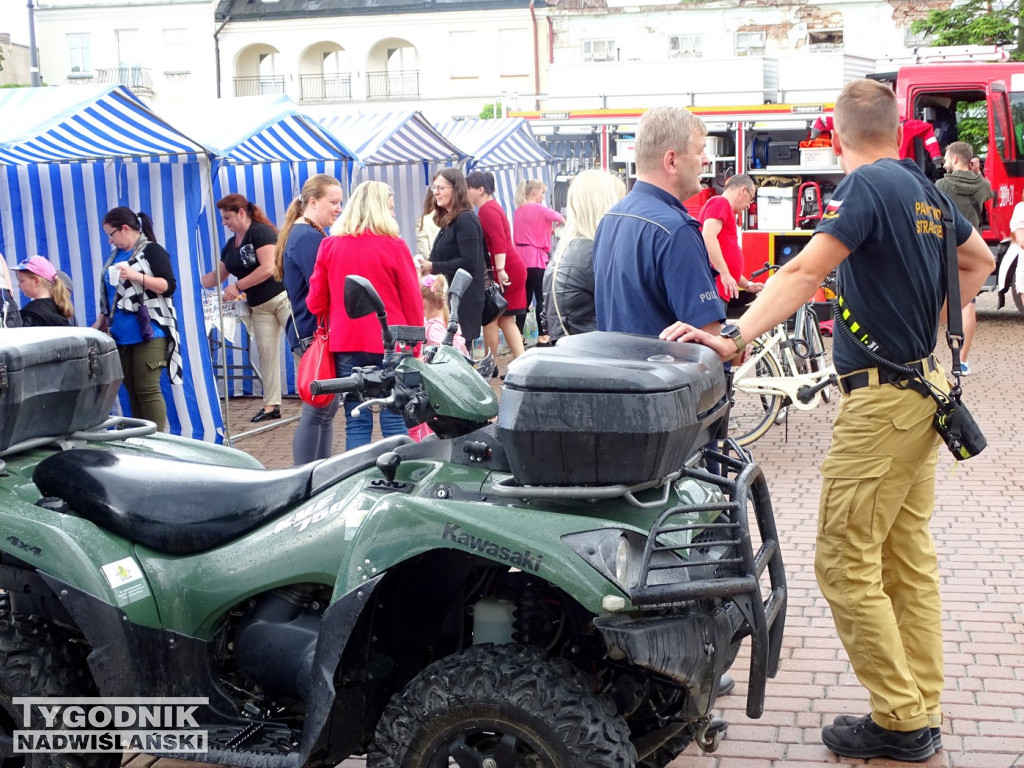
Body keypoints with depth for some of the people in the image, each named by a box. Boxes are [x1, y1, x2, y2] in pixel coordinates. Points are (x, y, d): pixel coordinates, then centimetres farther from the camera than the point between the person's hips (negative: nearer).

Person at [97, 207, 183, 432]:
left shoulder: (152, 250, -5)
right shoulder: (115, 255, 18)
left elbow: (169, 286, -12)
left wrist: (136, 276, -22)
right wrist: (99, 324, 20)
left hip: (148, 334, -7)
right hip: (122, 335, 8)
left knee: (147, 390, -10)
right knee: (132, 390, 8)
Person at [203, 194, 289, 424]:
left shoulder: (261, 232, -11)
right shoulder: (230, 245, 14)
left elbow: (268, 268, -21)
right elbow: (217, 276, 23)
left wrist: (237, 286, -17)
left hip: (282, 297, -8)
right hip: (259, 306, 8)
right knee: (266, 353, 5)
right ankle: (271, 405, 8)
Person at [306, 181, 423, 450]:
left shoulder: (330, 246, 2)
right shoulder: (394, 246, -7)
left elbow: (315, 302, 6)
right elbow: (412, 302, -4)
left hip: (345, 345, 3)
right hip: (389, 344, -3)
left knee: (356, 423, 7)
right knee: (394, 422, 2)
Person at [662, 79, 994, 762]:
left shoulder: (870, 186, -16)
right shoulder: (923, 188, 10)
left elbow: (804, 272, -29)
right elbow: (979, 260, 26)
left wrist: (734, 337, -35)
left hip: (882, 399, -9)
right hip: (923, 387, 9)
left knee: (845, 562, -4)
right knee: (909, 555, 15)